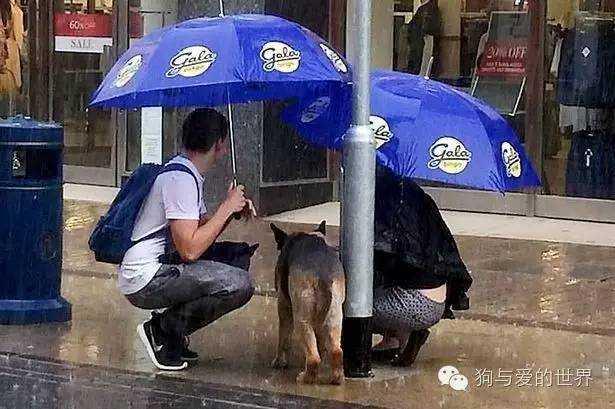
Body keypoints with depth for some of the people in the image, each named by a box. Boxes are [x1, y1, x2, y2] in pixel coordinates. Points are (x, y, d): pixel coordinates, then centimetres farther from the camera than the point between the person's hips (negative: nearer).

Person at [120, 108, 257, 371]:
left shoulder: (188, 174, 15)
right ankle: (163, 328, -7)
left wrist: (234, 209, 2)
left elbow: (204, 229, 19)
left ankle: (172, 332, 12)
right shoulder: (180, 179, -18)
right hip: (145, 281, -11)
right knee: (240, 285, -22)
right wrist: (227, 208, -15)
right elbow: (190, 249, -24)